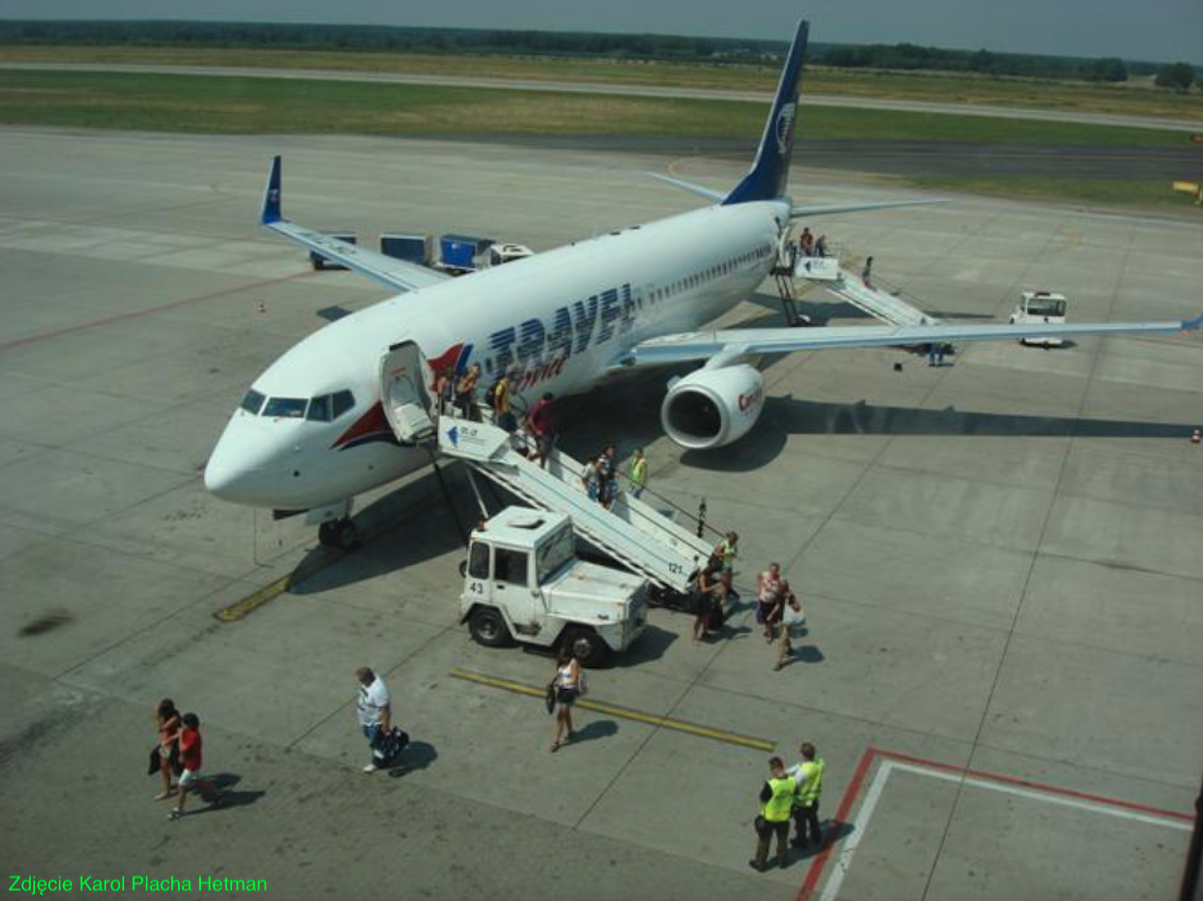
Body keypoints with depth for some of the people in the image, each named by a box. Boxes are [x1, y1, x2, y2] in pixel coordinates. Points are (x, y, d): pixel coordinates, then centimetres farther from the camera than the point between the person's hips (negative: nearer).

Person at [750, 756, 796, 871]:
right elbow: (794, 794, 1)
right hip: (784, 816, 4)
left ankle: (760, 863, 31)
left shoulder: (771, 784, -32)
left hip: (769, 817, -4)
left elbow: (763, 800, -20)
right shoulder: (792, 782, -18)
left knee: (764, 840, 17)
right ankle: (782, 860, 44)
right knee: (782, 839, 27)